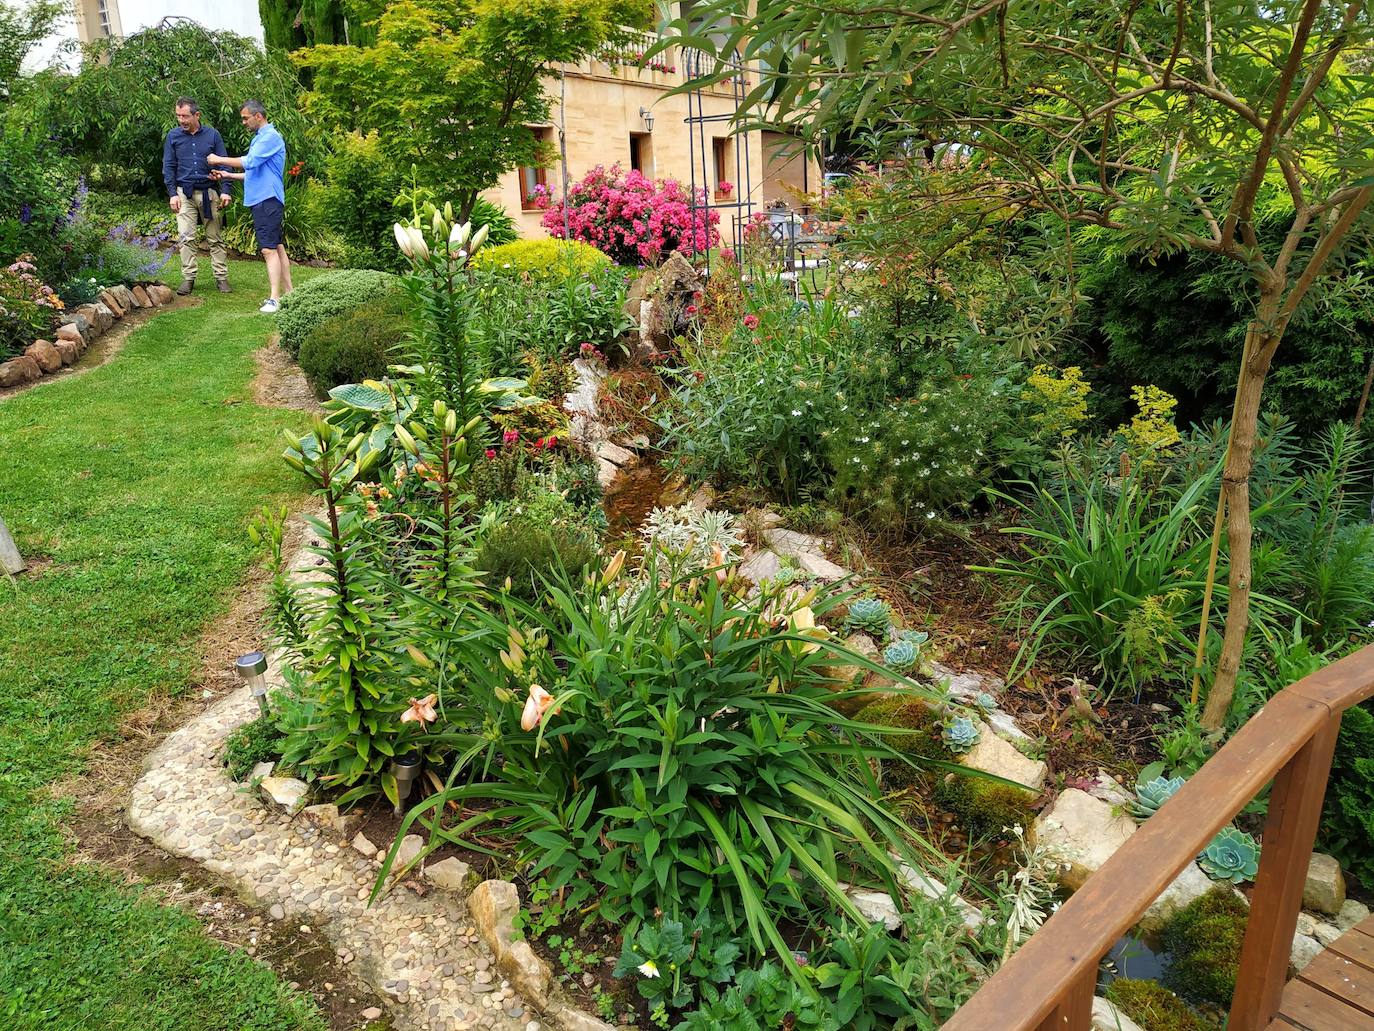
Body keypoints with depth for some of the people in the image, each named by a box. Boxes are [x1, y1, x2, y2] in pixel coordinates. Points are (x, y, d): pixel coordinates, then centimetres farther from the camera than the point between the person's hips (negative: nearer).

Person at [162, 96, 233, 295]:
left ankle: (221, 277, 10)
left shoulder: (212, 135, 3)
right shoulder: (173, 136, 6)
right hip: (184, 193, 1)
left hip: (209, 192, 0)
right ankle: (188, 278, 0)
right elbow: (168, 167, 6)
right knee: (186, 237, -4)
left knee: (216, 238, 4)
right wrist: (172, 193, -3)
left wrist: (226, 191, -6)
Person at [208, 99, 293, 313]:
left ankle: (275, 299, -17)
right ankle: (288, 293, 14)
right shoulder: (260, 138, 21)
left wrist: (219, 160, -7)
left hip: (267, 200, -10)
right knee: (277, 246, 10)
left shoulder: (271, 137, -11)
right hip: (261, 200, 10)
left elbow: (249, 162, -18)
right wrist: (229, 175, 21)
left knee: (269, 249, -14)